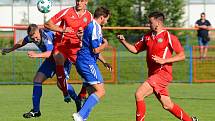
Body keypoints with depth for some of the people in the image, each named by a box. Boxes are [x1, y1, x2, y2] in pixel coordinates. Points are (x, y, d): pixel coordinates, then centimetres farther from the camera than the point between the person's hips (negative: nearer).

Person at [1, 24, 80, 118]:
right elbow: (22, 42, 12)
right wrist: (10, 50, 22)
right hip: (50, 60, 8)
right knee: (37, 80, 0)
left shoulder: (47, 35, -33)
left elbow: (49, 53, -46)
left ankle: (79, 102, 2)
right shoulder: (32, 36, -11)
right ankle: (36, 110, 7)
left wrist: (37, 55, -62)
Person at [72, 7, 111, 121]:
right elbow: (96, 50, -19)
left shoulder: (90, 26, 20)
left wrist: (104, 62, 26)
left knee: (94, 92, 15)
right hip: (88, 63, -10)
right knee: (100, 91, -12)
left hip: (82, 62, 10)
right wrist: (105, 44, 0)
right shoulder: (95, 28, -13)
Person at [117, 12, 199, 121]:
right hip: (153, 74, 7)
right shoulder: (147, 37, 13)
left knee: (139, 94, -18)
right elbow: (135, 49, 19)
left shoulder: (168, 37, -8)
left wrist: (164, 60, -18)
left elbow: (182, 56, -10)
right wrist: (123, 41, 2)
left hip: (163, 73, -7)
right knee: (167, 105, 13)